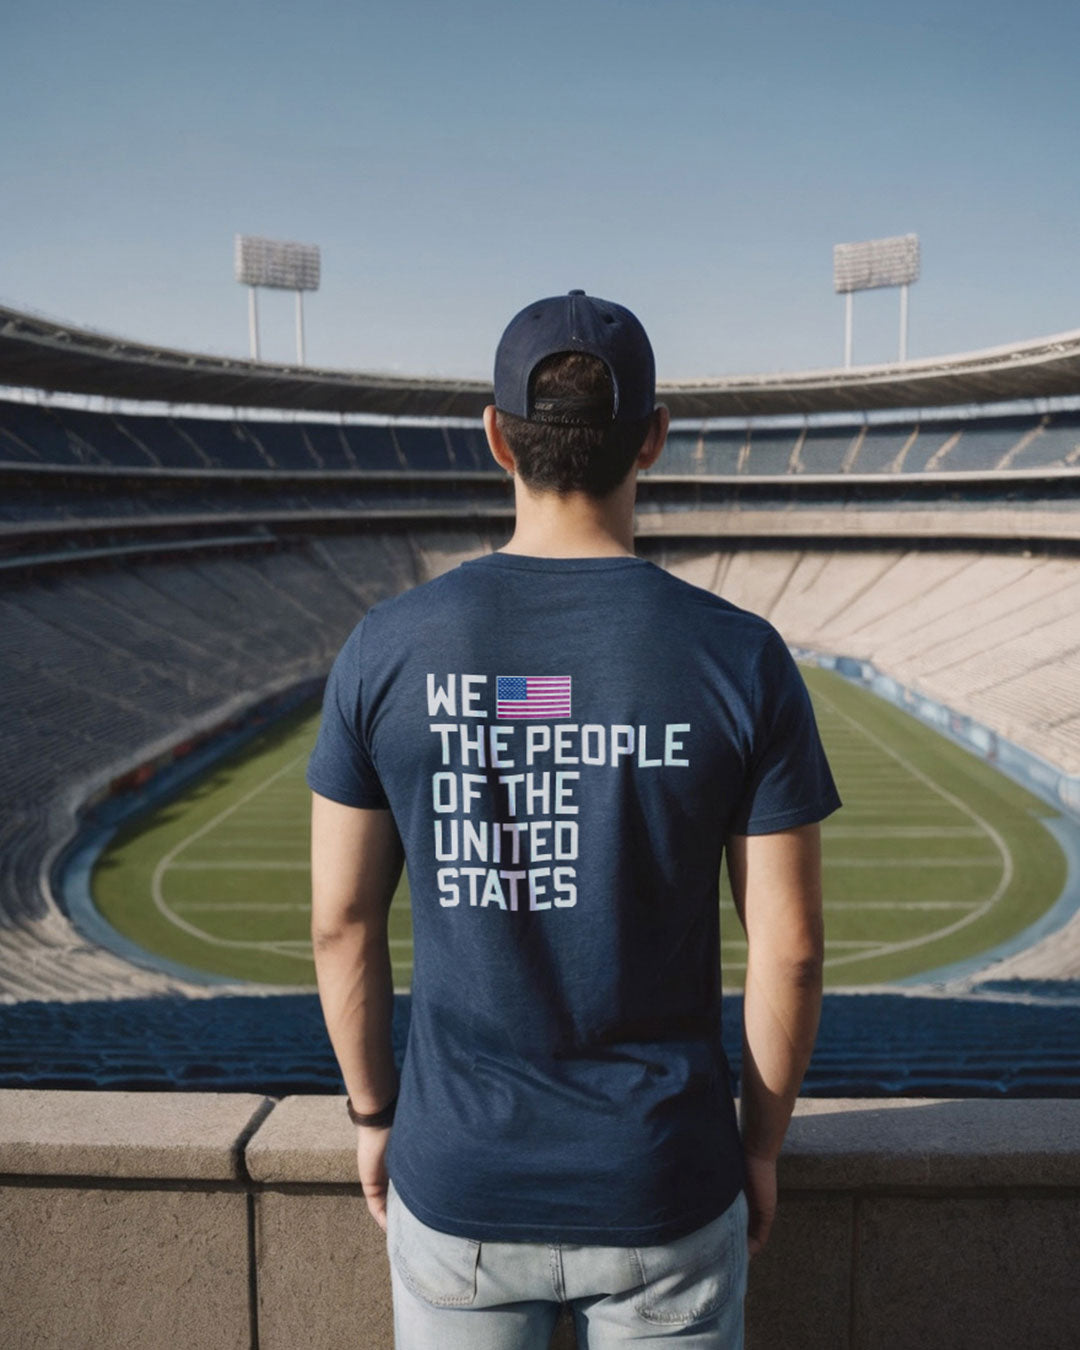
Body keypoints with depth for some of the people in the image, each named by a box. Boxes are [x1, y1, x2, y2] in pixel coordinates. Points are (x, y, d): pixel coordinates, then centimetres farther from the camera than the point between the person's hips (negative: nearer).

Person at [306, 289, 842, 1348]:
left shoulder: (386, 647, -12)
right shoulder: (742, 657, -14)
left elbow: (340, 920, -5)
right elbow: (789, 948, -9)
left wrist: (372, 1113, 11)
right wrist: (762, 1143, 7)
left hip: (456, 1181, 1)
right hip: (665, 1186, 0)